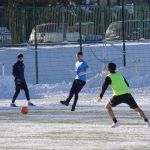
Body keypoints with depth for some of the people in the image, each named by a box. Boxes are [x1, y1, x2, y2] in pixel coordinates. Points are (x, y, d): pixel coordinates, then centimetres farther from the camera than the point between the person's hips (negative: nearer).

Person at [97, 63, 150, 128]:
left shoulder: (109, 77, 4)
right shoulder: (120, 75, 20)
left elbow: (104, 87, -7)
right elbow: (127, 85, 29)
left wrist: (100, 96, 0)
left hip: (118, 96, -4)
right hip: (127, 94, 4)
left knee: (108, 107, 16)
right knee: (137, 109, 12)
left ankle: (115, 122, 1)